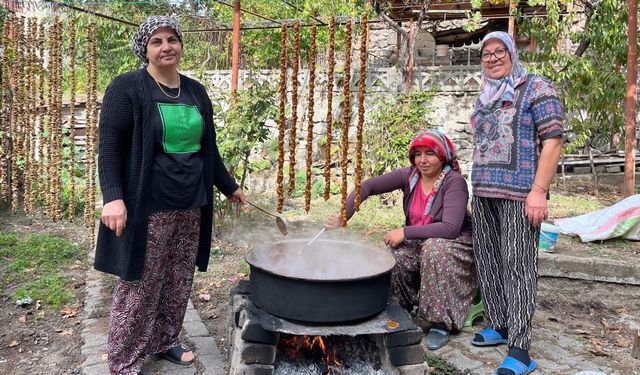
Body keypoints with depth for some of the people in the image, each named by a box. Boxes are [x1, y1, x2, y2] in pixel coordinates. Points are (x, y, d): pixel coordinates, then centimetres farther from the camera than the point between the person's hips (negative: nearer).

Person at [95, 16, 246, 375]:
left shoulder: (196, 92, 12)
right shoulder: (127, 88, -5)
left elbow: (208, 148, 19)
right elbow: (110, 148, -11)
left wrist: (229, 186, 22)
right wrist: (113, 197, -23)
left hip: (191, 207, 6)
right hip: (146, 209, -5)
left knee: (178, 283, 13)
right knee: (139, 286, 2)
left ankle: (166, 341, 32)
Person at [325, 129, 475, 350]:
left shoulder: (454, 182, -19)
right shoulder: (410, 176, -6)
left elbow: (450, 228, -31)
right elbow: (368, 186, -13)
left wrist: (405, 232, -29)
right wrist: (343, 216, -29)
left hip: (454, 245, -4)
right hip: (418, 243, 4)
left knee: (434, 248, -36)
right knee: (392, 256, -24)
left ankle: (440, 323, -21)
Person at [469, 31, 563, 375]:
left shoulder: (536, 88, -2)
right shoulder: (485, 98, 19)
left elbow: (552, 141, -10)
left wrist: (539, 191, -18)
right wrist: (476, 188, 16)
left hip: (519, 192, -7)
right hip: (483, 192, 7)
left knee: (518, 265, -8)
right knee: (488, 262, 10)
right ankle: (499, 326, 23)